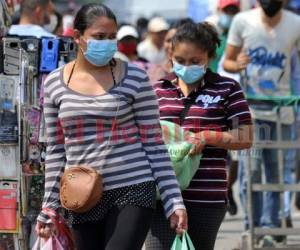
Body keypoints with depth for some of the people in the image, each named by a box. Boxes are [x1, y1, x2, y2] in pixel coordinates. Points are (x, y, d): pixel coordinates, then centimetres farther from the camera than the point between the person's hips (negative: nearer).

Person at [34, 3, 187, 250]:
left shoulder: (134, 78, -2)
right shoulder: (55, 83, 6)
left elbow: (154, 144, 0)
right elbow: (56, 150, 12)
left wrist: (174, 200, -5)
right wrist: (49, 207, 11)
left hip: (133, 192, -4)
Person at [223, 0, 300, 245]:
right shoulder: (243, 21, -1)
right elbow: (227, 62, 7)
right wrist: (237, 65, -17)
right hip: (250, 106, -1)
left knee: (276, 169, 4)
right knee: (250, 167, -9)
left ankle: (269, 227, 12)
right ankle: (252, 227, 0)